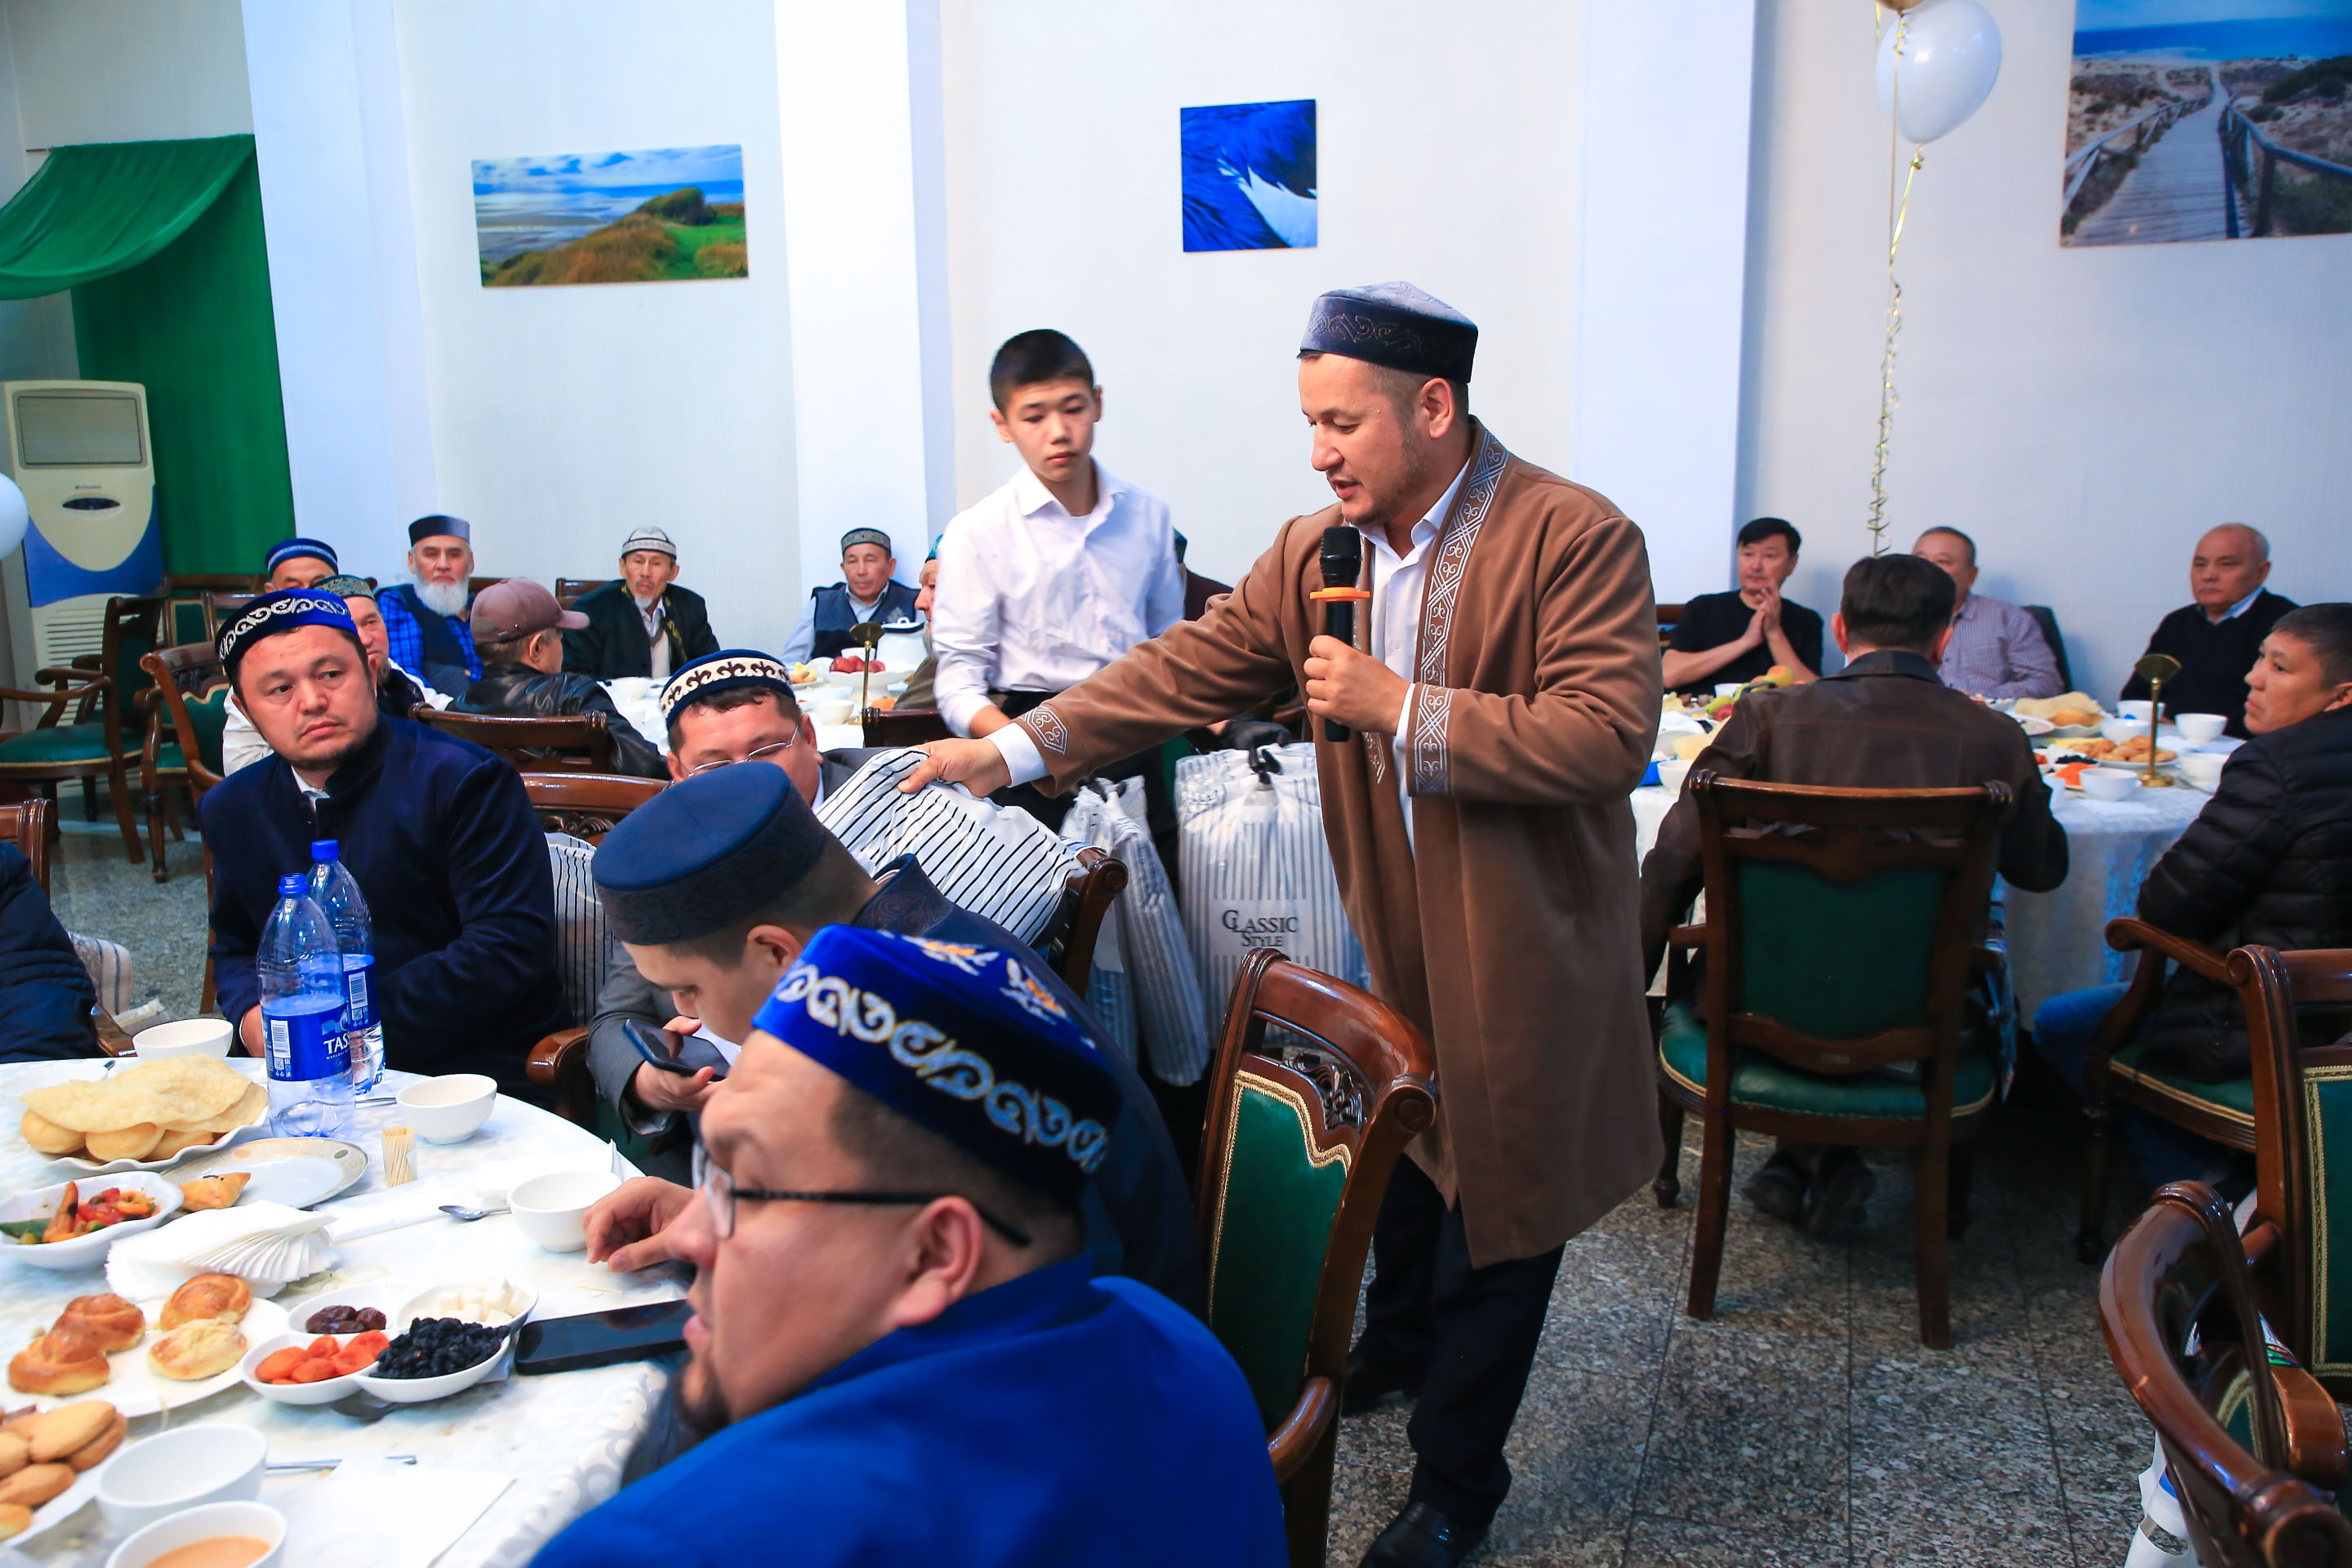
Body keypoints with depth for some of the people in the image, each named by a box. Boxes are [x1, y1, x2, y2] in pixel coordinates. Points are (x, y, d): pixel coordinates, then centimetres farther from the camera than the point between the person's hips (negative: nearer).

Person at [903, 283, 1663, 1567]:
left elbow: (1609, 734, -26)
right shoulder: (1313, 553, -1)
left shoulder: (1577, 538, -19)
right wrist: (1013, 750, -8)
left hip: (1526, 950, -5)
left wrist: (1402, 709, -28)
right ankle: (1396, 1349, 54)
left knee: (1495, 1202, 8)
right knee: (1404, 1148, 25)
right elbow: (1186, 669, 0)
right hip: (1394, 932, 6)